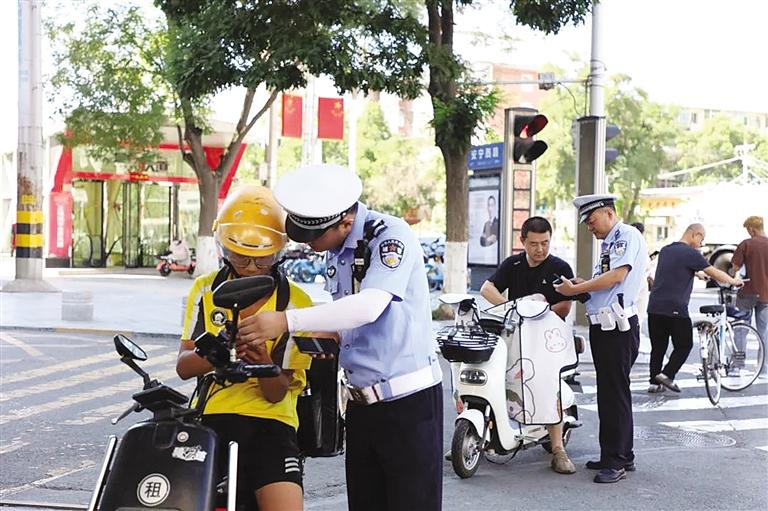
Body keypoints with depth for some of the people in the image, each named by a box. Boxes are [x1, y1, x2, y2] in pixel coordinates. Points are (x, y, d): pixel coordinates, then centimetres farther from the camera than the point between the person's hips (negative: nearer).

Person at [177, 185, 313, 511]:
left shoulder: (295, 303, 1)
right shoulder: (206, 289, 10)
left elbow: (277, 394, -1)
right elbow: (183, 366, 2)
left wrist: (264, 364, -24)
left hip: (269, 421, -2)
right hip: (209, 415, 2)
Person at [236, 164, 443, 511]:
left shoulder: (391, 235, -16)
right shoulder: (337, 252, 11)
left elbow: (369, 307, -30)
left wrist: (287, 321, -30)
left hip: (409, 400, -8)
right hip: (361, 401, 8)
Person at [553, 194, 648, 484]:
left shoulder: (628, 235, -8)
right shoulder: (609, 243, 20)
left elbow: (616, 276, -20)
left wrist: (575, 289, -14)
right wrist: (584, 286, 4)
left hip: (618, 327, -10)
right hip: (602, 327, 10)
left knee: (615, 394, -6)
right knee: (607, 393, 14)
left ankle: (618, 461, 0)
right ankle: (614, 455, 23)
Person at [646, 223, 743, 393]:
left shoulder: (665, 250, 15)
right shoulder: (690, 253, -7)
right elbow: (716, 274, -3)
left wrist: (696, 274, 42)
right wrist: (734, 281, 14)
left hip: (654, 308, 7)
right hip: (675, 309, -7)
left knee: (658, 347, 11)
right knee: (684, 345, 7)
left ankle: (655, 382, 11)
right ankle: (667, 375, -3)